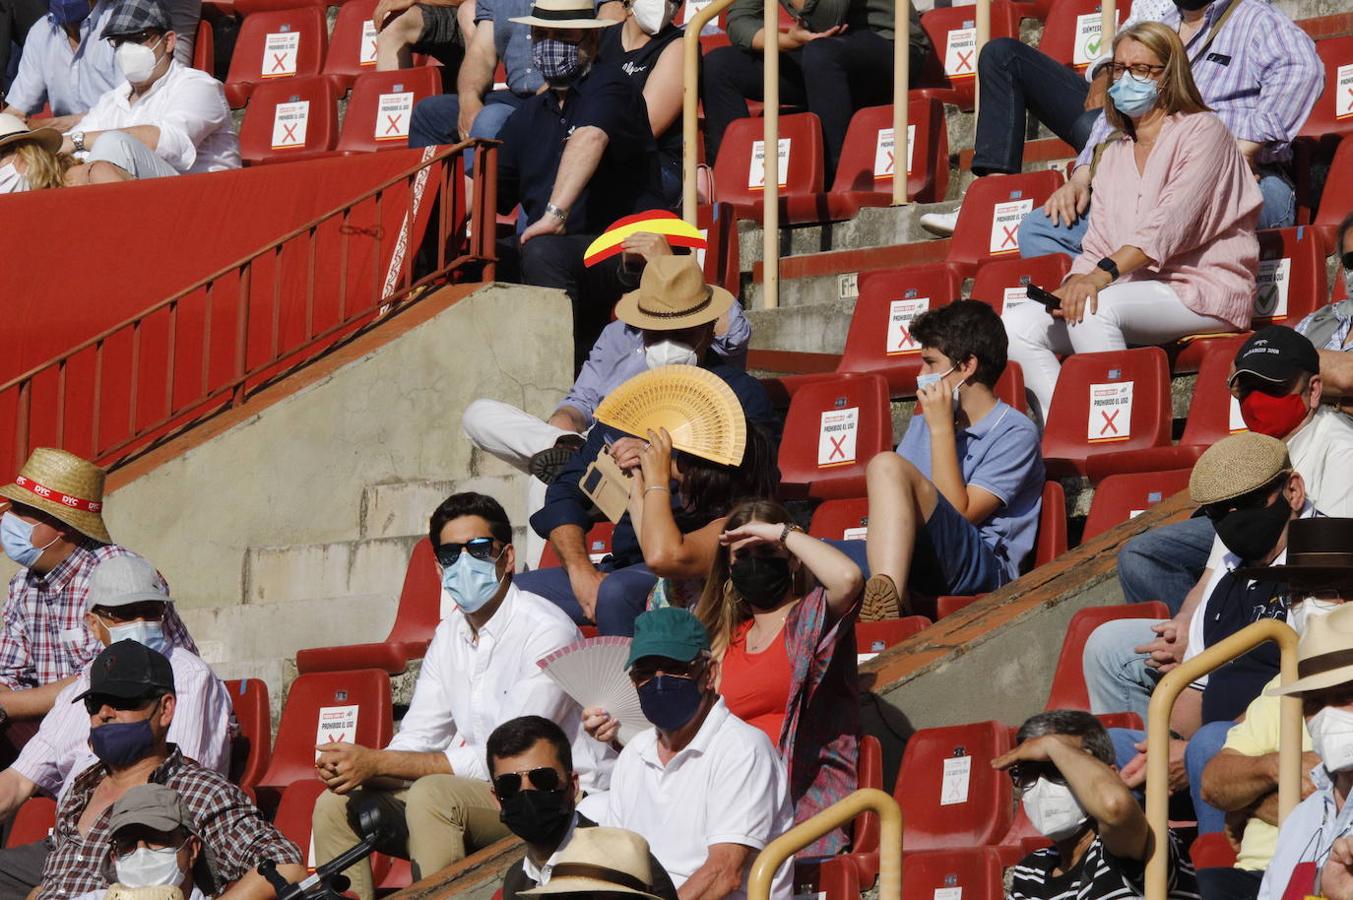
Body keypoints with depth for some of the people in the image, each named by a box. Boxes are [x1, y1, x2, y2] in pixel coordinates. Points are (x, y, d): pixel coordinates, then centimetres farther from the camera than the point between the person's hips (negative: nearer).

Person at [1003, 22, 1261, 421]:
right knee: (1018, 325, -14)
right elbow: (1097, 248, 16)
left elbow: (1170, 222, -16)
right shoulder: (1114, 156, 23)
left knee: (1096, 309, -35)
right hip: (1134, 293, 7)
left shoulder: (1201, 131, 0)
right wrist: (1074, 283, -8)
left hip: (1201, 291, -7)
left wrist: (1104, 272, -28)